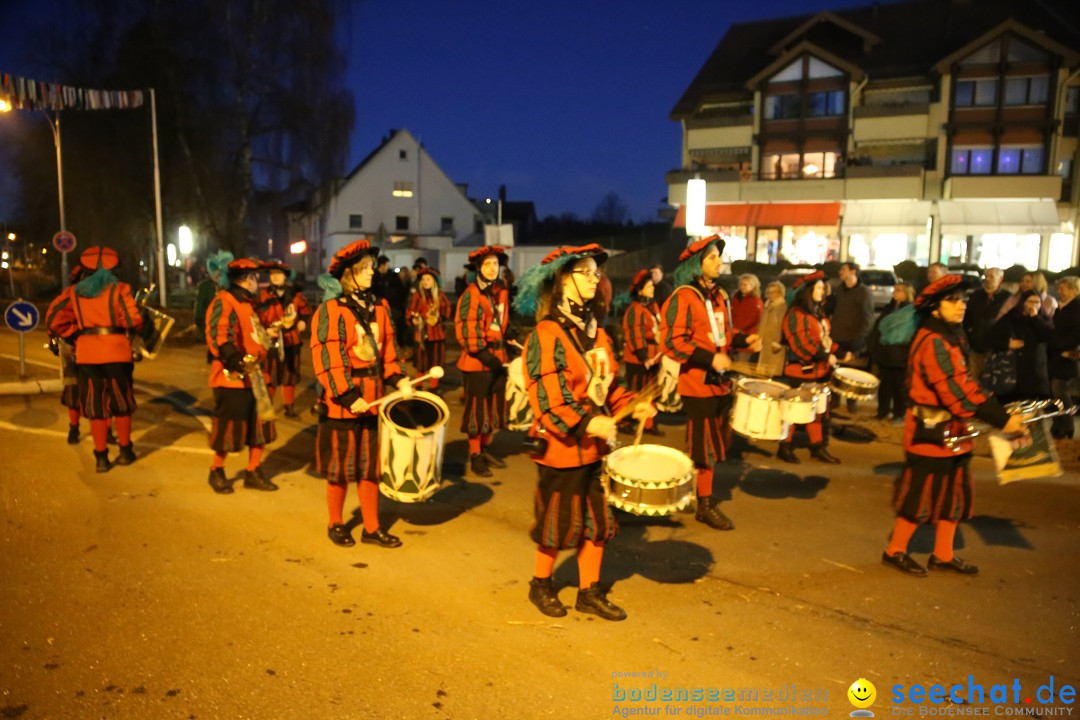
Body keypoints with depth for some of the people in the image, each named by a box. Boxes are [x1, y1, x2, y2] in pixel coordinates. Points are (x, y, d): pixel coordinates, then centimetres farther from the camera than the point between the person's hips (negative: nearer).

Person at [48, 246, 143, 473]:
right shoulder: (119, 289, -1)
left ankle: (101, 457, 11)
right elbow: (134, 321, -10)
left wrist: (80, 331, 16)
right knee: (121, 403, 13)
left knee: (96, 406, 9)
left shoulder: (75, 292, 9)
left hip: (86, 353, 2)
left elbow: (57, 324, 4)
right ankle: (125, 452, 22)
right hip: (116, 351, -2)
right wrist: (127, 328, 11)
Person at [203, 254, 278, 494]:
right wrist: (239, 363, -29)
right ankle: (216, 472, 21)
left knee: (260, 425, 10)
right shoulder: (223, 302, -14)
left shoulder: (247, 303, 17)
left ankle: (253, 473, 21)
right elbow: (219, 339, -24)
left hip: (254, 377, 9)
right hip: (232, 378, -9)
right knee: (229, 428, 2)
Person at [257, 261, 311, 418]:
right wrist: (266, 329, -23)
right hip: (273, 340, -3)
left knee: (290, 374, 12)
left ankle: (289, 406, 25)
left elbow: (305, 308, 18)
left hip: (291, 340, 4)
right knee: (270, 375, -5)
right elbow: (259, 316, -8)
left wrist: (303, 320, 2)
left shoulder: (294, 293, 4)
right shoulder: (264, 294, -6)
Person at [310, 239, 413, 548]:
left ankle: (372, 528, 22)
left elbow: (388, 349, 13)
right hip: (342, 402, -5)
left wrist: (399, 380, -1)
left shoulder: (379, 307, 8)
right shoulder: (330, 310, -12)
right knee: (340, 466, 8)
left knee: (370, 465, 12)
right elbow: (326, 359, -16)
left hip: (373, 397, 6)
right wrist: (349, 397, -20)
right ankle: (335, 525, 26)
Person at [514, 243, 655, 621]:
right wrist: (586, 422, -29)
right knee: (559, 520, 7)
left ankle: (590, 592, 28)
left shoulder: (596, 332, 10)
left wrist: (631, 405, 1)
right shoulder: (547, 334, -15)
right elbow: (545, 396, -21)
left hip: (595, 441, 7)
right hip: (561, 445, -7)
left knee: (597, 518, 12)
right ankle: (540, 585, 30)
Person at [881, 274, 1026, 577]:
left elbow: (964, 383, 12)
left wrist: (999, 409, -1)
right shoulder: (933, 342, -21)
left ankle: (943, 555, 27)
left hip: (951, 429, 10)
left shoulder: (950, 337, 11)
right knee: (923, 493, 1)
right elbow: (957, 390, -26)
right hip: (932, 432, -10)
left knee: (955, 491, 15)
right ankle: (895, 551, 16)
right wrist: (1001, 420, -26)